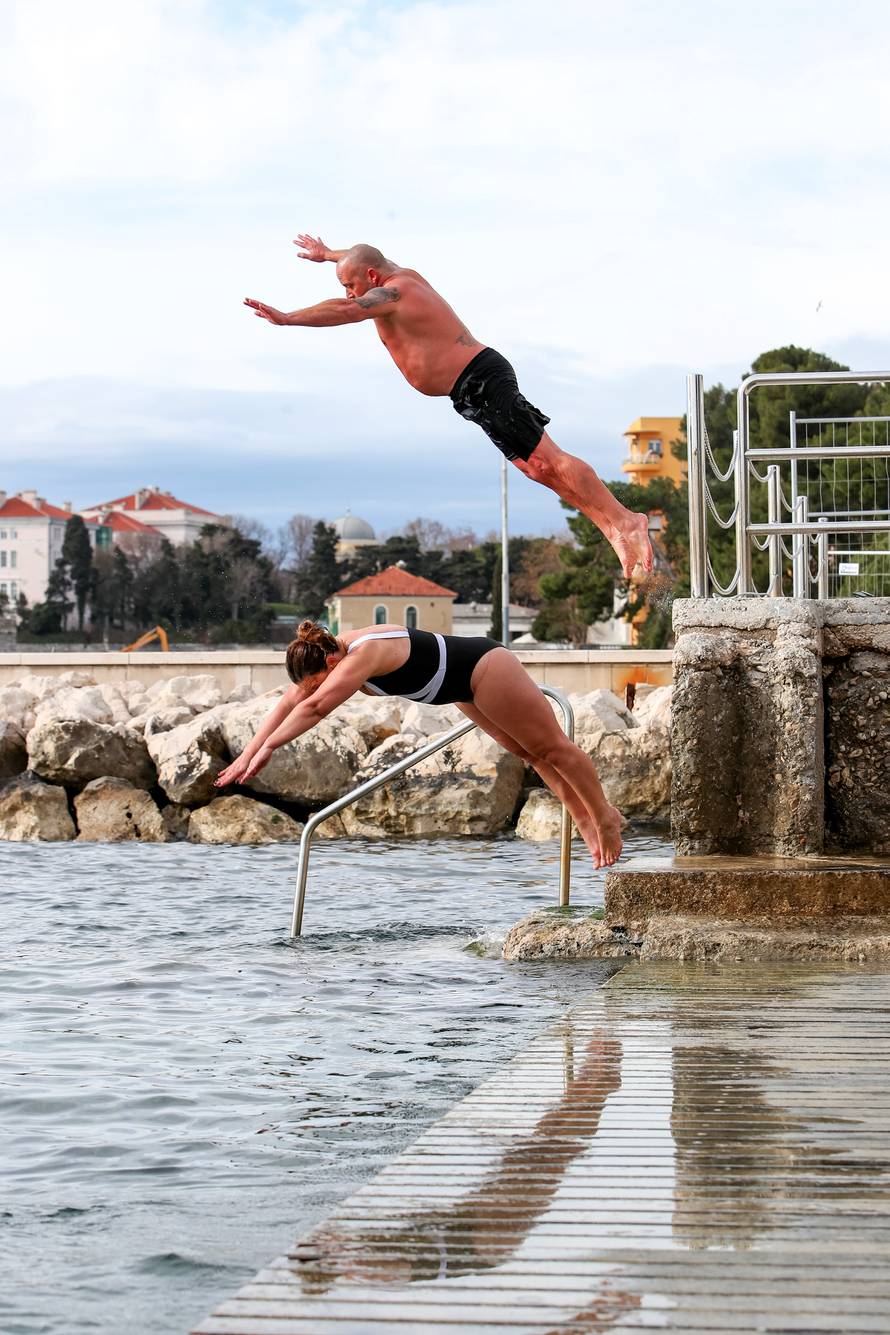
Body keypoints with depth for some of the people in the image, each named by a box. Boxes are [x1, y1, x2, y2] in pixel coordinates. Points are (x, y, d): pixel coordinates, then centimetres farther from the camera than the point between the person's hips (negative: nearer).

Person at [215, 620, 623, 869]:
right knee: (529, 753, 18)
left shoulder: (366, 653, -35)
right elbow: (289, 702, -3)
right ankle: (585, 822, 29)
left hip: (486, 670, -10)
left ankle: (605, 816, 19)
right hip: (469, 689, 10)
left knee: (552, 748, 5)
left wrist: (267, 748, -46)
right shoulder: (333, 655, -7)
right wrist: (249, 752, -8)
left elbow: (315, 706, -45)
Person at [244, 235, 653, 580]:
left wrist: (287, 318, -35)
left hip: (480, 383, -10)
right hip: (476, 387, 10)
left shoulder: (391, 294, -11)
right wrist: (328, 254, 57)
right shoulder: (404, 276, 18)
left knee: (547, 460, -14)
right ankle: (616, 529, 6)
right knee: (538, 467, 7)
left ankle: (623, 520, -15)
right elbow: (366, 258, 41)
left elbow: (345, 311, -31)